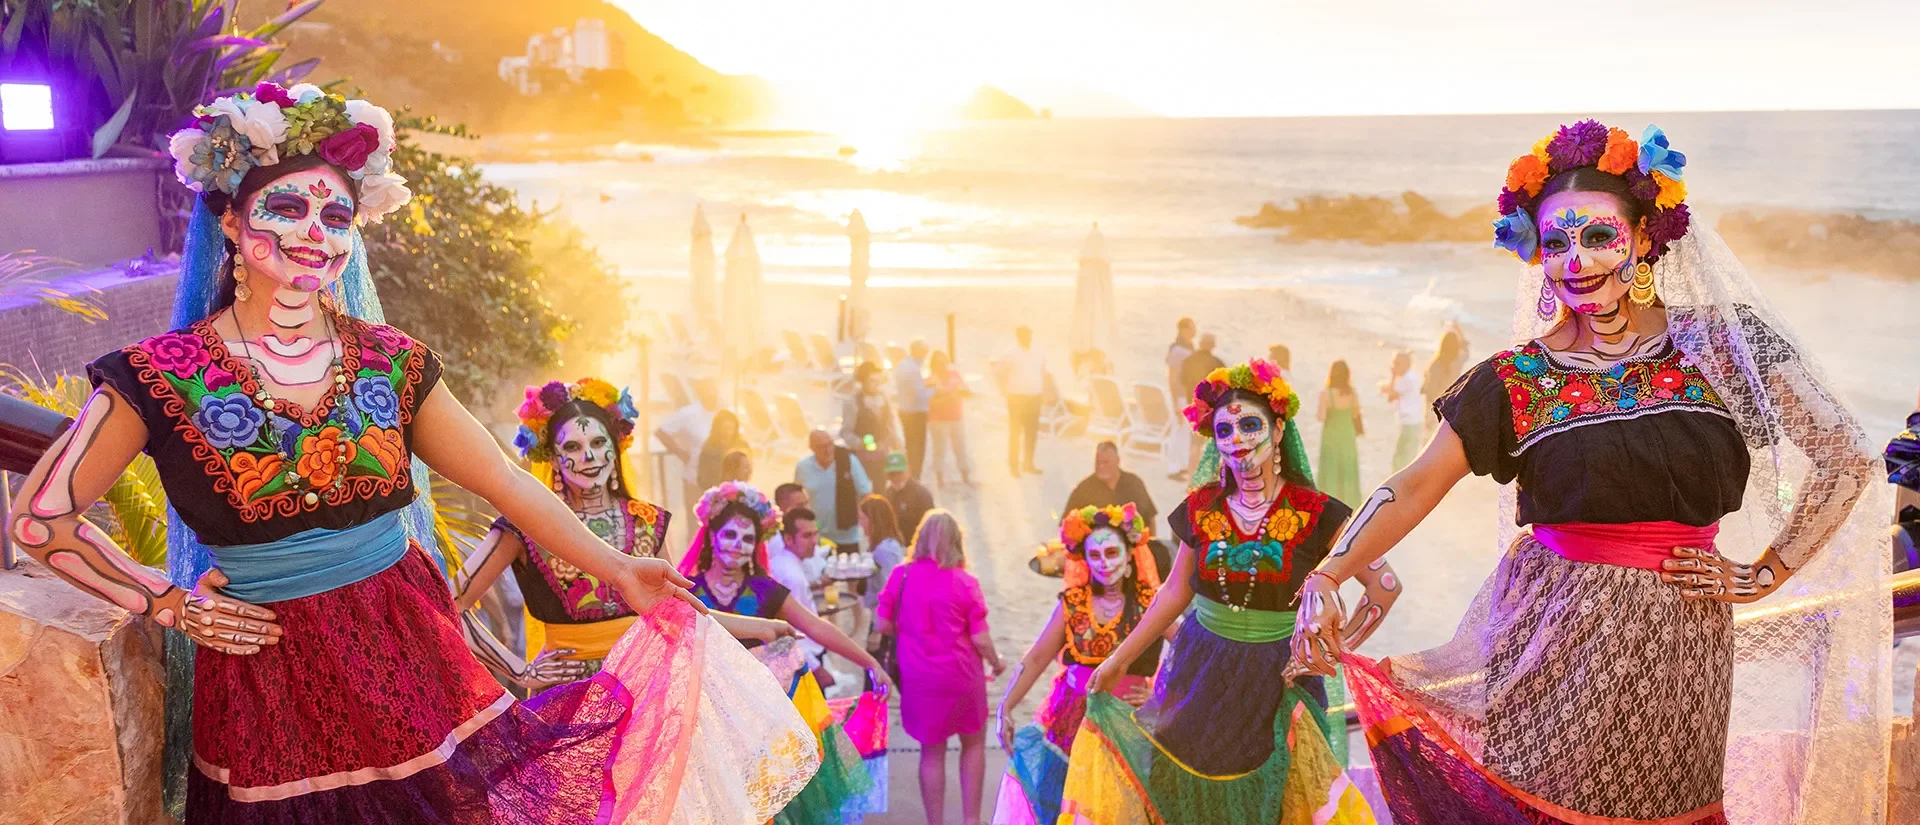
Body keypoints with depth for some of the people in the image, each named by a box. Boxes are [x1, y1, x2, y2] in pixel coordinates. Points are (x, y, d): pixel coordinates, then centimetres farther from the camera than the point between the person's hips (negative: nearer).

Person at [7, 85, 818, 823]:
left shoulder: (391, 362, -1)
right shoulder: (163, 376, -9)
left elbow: (507, 481, 1)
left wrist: (616, 570, -3)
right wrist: (170, 604, -6)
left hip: (412, 654, 2)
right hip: (268, 676, -2)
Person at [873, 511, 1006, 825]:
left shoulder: (900, 575, -5)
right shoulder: (965, 582, -10)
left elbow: (882, 626, -1)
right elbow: (980, 639, -9)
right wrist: (997, 663, 10)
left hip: (918, 678, 2)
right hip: (961, 675, -2)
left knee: (932, 751, 15)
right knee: (973, 743, 19)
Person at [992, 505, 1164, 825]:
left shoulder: (1151, 602, -6)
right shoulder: (1073, 603, 2)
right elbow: (1035, 658, 4)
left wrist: (1157, 692, -20)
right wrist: (1005, 707, -4)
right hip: (1070, 718, 3)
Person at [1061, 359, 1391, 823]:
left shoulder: (1315, 514, -10)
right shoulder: (1201, 510, -1)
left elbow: (1385, 586, -6)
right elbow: (1176, 593, 9)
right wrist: (1120, 658, 10)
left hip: (1276, 679, -2)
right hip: (1200, 672, 3)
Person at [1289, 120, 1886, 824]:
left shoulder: (1715, 342, 0)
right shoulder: (1518, 378, -1)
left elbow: (1847, 457, 5)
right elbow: (1415, 486, -8)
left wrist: (1765, 575, 1)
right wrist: (1326, 578, -21)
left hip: (1677, 642, 1)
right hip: (1553, 641, -1)